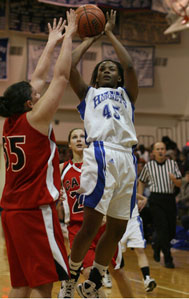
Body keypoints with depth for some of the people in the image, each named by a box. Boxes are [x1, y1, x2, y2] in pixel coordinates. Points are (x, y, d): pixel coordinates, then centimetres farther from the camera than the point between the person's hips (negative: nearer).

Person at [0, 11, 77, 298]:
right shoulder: (35, 119, -10)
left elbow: (38, 79, 20)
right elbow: (61, 77, -6)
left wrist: (52, 43, 27)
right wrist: (68, 36, 2)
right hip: (36, 210, -8)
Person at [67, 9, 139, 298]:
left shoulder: (126, 94, 27)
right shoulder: (88, 93, 22)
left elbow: (129, 65, 11)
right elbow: (69, 66, 9)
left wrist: (110, 34, 20)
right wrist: (89, 38, 22)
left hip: (126, 158, 4)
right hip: (100, 153, -4)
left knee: (117, 228, 5)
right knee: (91, 223, -11)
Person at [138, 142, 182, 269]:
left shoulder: (173, 164, 8)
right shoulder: (149, 166, 6)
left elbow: (180, 184, 6)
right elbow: (141, 182, 17)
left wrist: (174, 179, -16)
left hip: (170, 198, 3)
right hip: (156, 199, -2)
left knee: (172, 231, 5)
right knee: (162, 228, -10)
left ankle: (157, 246, 35)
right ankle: (168, 259, -2)